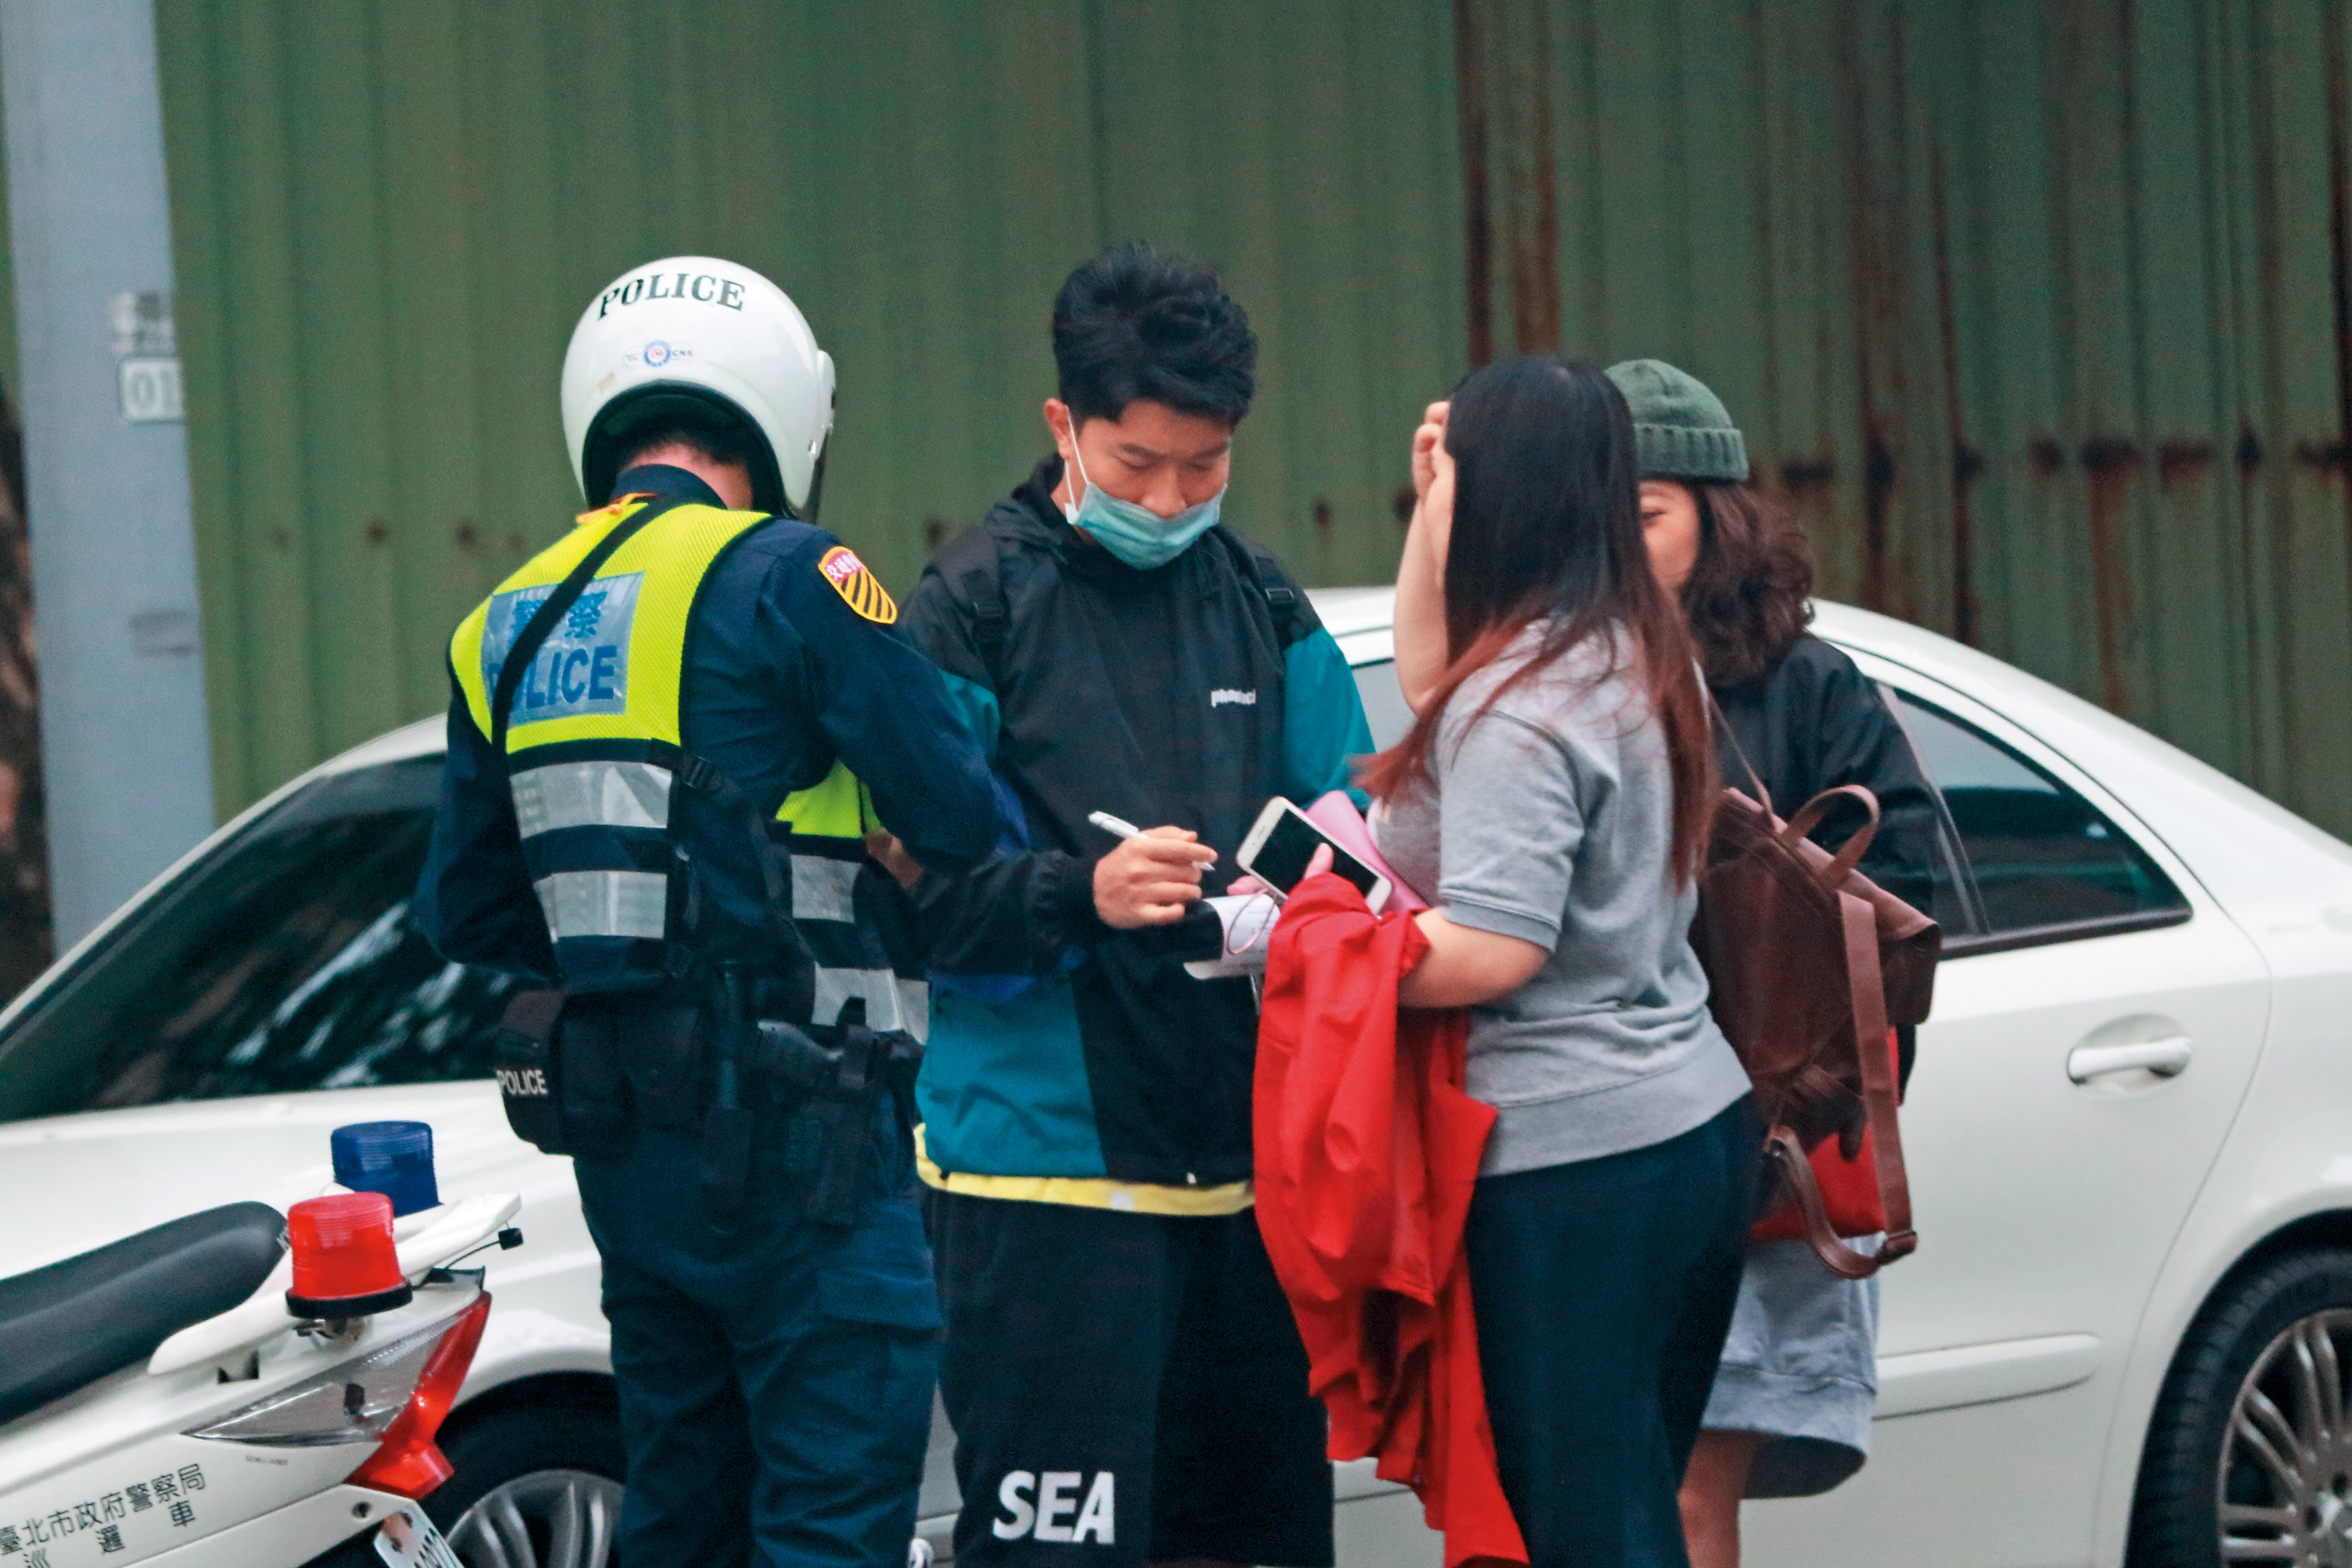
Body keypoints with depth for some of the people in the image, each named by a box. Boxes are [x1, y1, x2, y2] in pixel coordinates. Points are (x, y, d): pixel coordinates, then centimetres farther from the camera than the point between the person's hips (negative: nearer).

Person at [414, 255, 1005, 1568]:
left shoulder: (508, 627, 12)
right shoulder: (787, 578, -9)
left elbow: (467, 908, 17)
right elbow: (962, 818, -11)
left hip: (621, 1142, 7)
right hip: (790, 1127, -7)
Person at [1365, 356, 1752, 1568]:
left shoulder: (1522, 706, -15)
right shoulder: (1633, 662, 13)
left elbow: (1491, 950, -23)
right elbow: (1429, 682, 29)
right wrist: (1432, 507, 21)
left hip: (1568, 1163, -10)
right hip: (1695, 1122, 10)